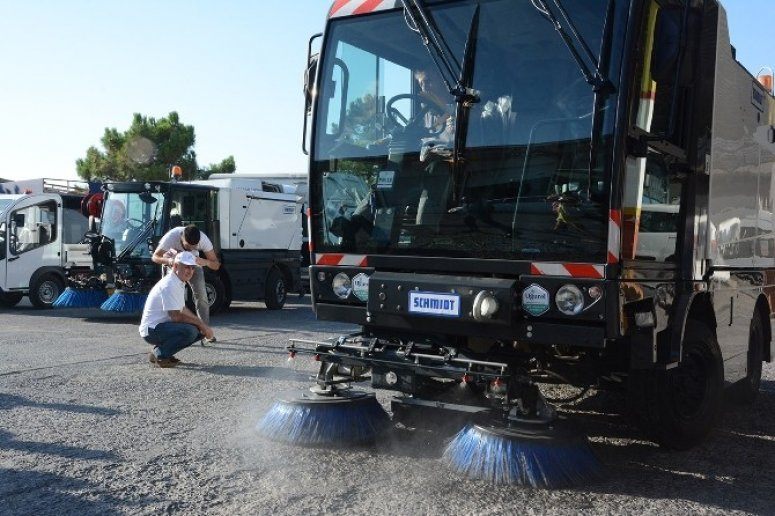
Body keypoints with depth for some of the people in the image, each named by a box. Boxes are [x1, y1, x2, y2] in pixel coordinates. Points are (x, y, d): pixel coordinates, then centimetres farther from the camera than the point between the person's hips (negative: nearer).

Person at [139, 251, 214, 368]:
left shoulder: (179, 283, 12)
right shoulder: (170, 285, -20)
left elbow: (183, 309, 18)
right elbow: (176, 316, -23)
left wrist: (203, 325, 6)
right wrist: (200, 323, -15)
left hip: (162, 325, 10)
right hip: (151, 330, -10)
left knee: (200, 331, 4)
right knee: (190, 331, -29)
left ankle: (161, 351, 8)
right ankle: (160, 354, -11)